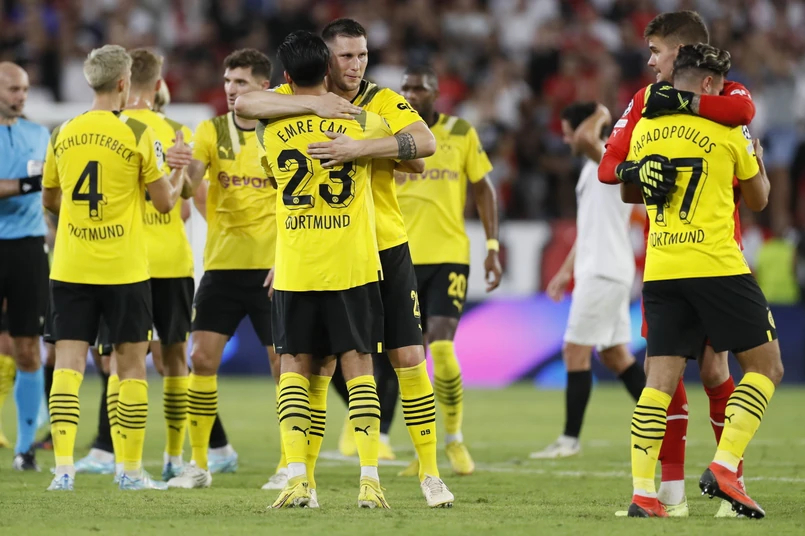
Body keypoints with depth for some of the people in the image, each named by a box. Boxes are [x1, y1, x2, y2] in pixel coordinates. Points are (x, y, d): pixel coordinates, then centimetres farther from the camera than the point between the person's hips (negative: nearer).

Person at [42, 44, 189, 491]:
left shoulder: (63, 134, 5)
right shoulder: (137, 134, -7)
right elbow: (165, 202, -1)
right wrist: (180, 167, 17)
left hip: (70, 268, 3)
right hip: (123, 269, -3)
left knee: (68, 364, 0)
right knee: (131, 365, 8)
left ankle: (64, 467, -12)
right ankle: (132, 470, 11)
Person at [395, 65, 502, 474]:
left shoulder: (461, 133, 4)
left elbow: (483, 188, 10)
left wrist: (492, 247, 4)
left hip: (449, 256, -1)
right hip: (402, 258, 2)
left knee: (442, 348, -14)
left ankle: (455, 439, 5)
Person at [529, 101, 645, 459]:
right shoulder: (593, 168, 19)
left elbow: (586, 139, -35)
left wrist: (598, 117, -15)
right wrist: (567, 269, 25)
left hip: (603, 274, -10)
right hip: (598, 271, 10)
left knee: (576, 352, -8)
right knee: (615, 355, 11)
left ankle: (570, 439, -6)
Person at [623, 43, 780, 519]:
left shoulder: (643, 130, 10)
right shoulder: (726, 128, -2)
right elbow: (758, 199, 12)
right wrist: (758, 157, 30)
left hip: (659, 270, 5)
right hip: (715, 264, -5)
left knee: (661, 378, 5)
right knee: (766, 366, 5)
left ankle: (642, 492, -5)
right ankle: (724, 466, -8)